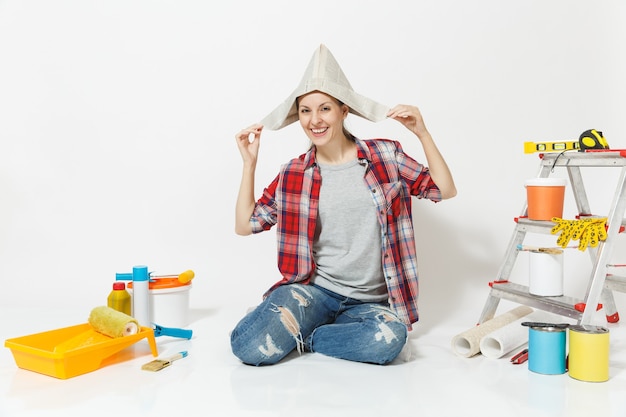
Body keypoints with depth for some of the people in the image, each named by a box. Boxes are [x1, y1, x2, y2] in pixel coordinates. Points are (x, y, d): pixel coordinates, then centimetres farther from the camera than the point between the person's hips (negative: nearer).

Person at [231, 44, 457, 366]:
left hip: (369, 301, 1)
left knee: (388, 339, -34)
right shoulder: (294, 174, 4)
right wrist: (249, 163, -1)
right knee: (250, 347, -27)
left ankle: (301, 336, -9)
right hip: (313, 290, -1)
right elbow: (245, 225, 6)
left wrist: (422, 133, -8)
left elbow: (445, 190, 3)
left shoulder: (385, 156, 3)